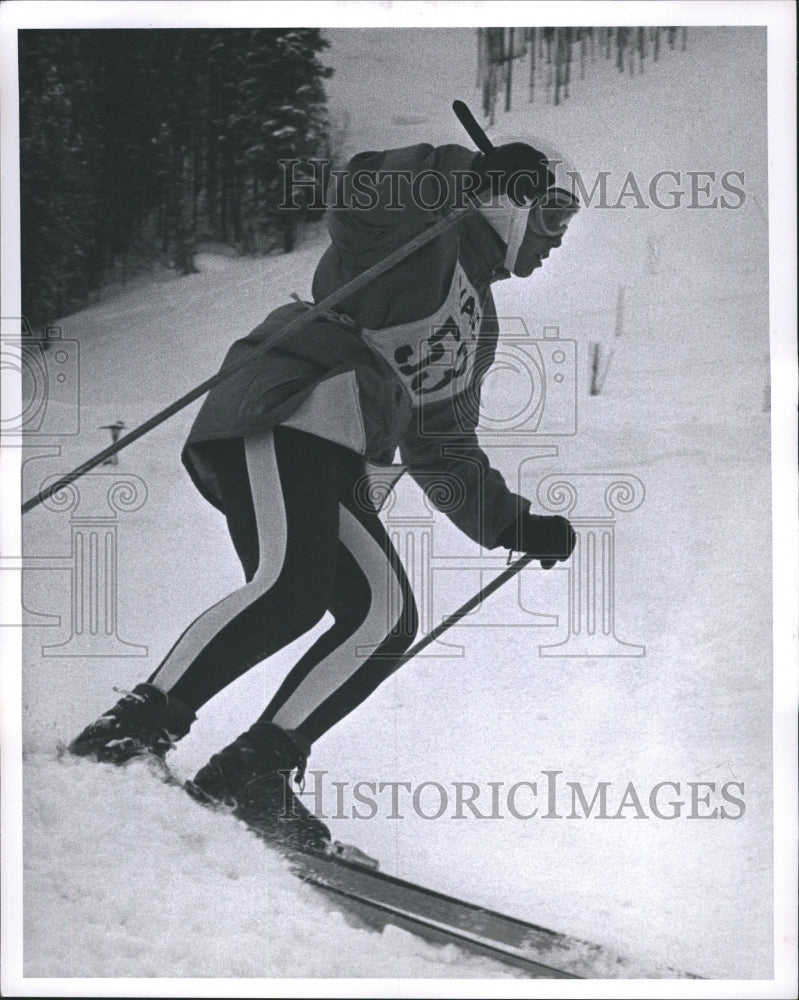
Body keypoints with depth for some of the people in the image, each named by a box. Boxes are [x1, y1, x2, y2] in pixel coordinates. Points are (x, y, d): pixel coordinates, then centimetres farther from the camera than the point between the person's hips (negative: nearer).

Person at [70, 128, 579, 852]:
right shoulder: (422, 231, 11)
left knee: (387, 615, -11)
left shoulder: (478, 327, 35)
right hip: (282, 413, -9)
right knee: (291, 588, -29)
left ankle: (249, 775, -16)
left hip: (329, 458, 9)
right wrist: (477, 172, -12)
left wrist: (514, 527, 33)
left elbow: (444, 454, 39)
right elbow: (356, 196, -13)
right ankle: (138, 726, -23)